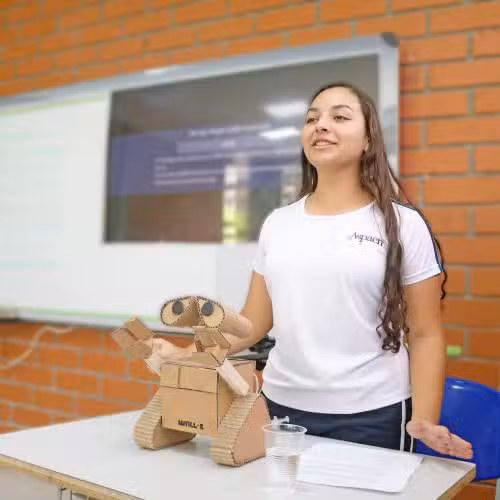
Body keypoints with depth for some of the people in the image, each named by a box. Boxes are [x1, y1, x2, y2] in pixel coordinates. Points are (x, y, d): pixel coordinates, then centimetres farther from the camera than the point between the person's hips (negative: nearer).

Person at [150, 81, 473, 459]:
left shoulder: (402, 224, -4)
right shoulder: (277, 223, 6)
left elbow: (425, 335, -3)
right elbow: (253, 321, 9)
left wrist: (424, 420, -15)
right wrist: (187, 355, -3)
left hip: (371, 415, -3)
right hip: (281, 406, 3)